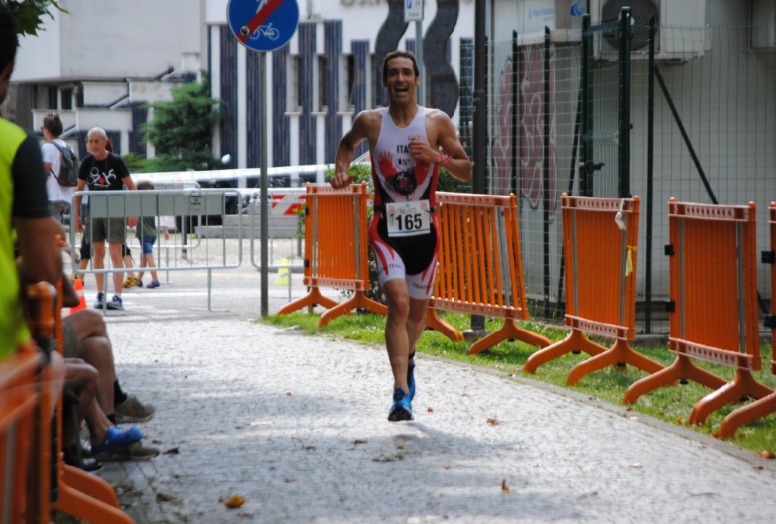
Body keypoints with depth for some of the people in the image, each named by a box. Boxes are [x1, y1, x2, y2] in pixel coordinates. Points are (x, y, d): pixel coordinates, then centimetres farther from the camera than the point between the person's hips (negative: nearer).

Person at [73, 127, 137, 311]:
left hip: (115, 211, -4)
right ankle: (100, 294, 15)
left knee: (115, 255, -10)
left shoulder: (116, 161, -7)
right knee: (98, 254, 8)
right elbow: (79, 190, 9)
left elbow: (131, 186, -3)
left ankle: (117, 297, -14)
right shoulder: (87, 162, 2)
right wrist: (76, 215, 5)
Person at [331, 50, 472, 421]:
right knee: (398, 303, -20)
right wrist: (342, 168, 3)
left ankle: (406, 359, 47)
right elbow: (348, 142, 22)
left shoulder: (437, 122, -2)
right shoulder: (370, 122, -1)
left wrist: (438, 156, -15)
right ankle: (402, 393, -22)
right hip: (386, 228, -2)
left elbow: (466, 172, 3)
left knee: (417, 310, 14)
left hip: (424, 228, 2)